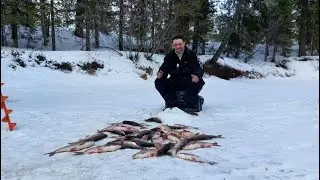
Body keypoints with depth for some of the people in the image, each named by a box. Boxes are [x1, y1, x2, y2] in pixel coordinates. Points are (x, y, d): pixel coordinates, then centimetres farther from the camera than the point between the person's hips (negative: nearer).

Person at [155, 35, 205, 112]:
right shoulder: (169, 56, 1)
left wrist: (197, 75, -40)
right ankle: (172, 104, -12)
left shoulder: (191, 54, -8)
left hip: (189, 83, -3)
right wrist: (160, 74, -29)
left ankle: (189, 105, -17)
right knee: (159, 82, -16)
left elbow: (199, 68, -16)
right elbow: (164, 69, -3)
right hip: (174, 84, 3)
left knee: (199, 82, -33)